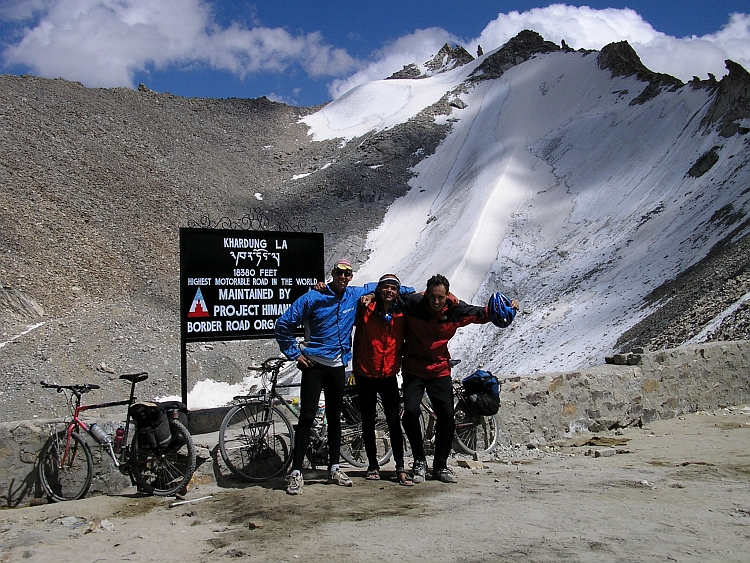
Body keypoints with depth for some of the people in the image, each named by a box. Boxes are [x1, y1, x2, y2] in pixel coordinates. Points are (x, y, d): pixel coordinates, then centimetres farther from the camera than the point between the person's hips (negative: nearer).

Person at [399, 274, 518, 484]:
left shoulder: (456, 309, -11)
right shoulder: (412, 303, -17)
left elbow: (482, 313, 6)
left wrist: (505, 309, -9)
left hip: (440, 370, 2)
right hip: (413, 369, -2)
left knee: (446, 416, -3)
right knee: (410, 411, -17)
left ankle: (440, 466, 15)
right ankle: (419, 462, 2)